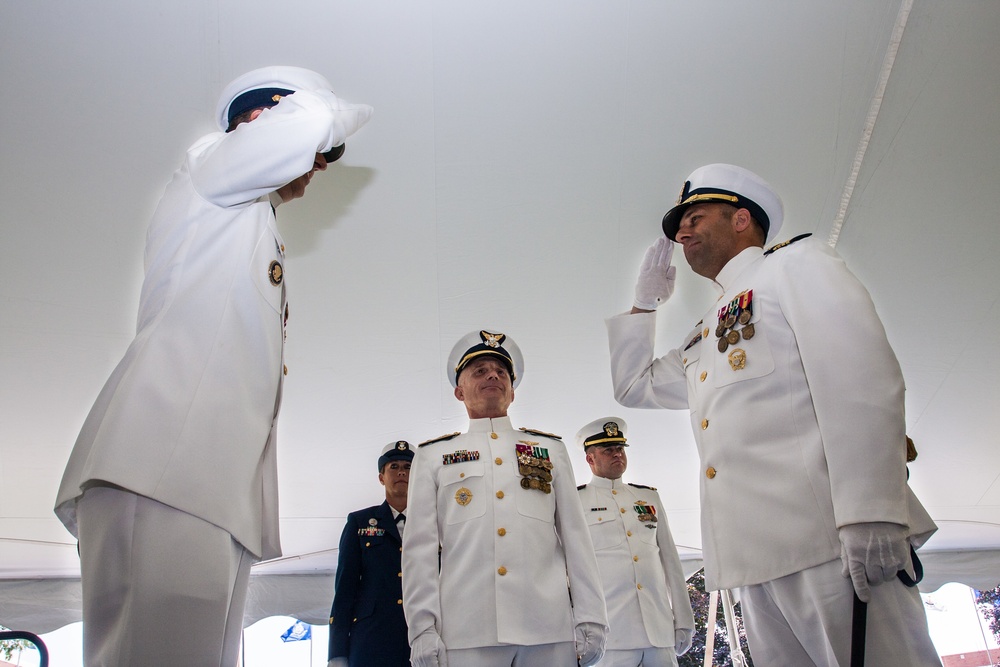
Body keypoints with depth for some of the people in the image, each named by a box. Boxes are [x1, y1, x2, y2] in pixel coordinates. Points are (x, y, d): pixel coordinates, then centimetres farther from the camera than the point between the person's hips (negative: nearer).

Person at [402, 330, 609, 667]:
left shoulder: (551, 449, 16)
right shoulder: (432, 456, 12)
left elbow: (576, 537, 10)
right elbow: (420, 548, 5)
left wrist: (590, 618, 3)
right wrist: (423, 628, -3)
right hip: (467, 632, -1)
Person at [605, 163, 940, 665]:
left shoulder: (796, 263, 5)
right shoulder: (705, 336, 28)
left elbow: (861, 378, -10)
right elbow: (633, 386, 36)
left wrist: (871, 513, -21)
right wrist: (646, 300, 30)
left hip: (827, 541, -7)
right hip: (759, 559, 7)